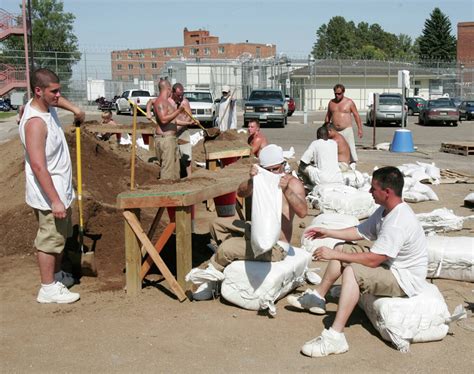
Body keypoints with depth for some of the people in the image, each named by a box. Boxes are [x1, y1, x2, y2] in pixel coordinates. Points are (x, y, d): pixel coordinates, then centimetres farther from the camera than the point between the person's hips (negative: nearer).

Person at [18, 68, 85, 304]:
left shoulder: (47, 106, 2)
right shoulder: (35, 122, -26)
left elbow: (55, 99, 31)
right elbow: (38, 166, -30)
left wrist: (74, 110, 16)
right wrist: (54, 200, -30)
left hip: (60, 190, 10)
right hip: (49, 195, -10)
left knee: (60, 236, 22)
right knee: (50, 239, 1)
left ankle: (56, 275, 38)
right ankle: (48, 289, 12)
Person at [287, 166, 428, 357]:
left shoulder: (398, 223, -31)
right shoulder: (386, 210, 0)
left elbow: (372, 260, -31)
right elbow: (360, 232, 12)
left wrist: (334, 255, -24)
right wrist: (328, 232, 7)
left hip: (406, 279, -10)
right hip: (390, 264, 10)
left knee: (352, 271, -31)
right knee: (343, 248, 11)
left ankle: (335, 337, -33)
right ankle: (317, 297, 22)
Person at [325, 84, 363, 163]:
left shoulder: (349, 102, 1)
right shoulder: (331, 103, 12)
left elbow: (356, 115, 2)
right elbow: (328, 116, 20)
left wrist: (359, 129, -4)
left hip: (347, 130, -3)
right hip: (335, 131, 3)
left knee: (351, 149, -8)